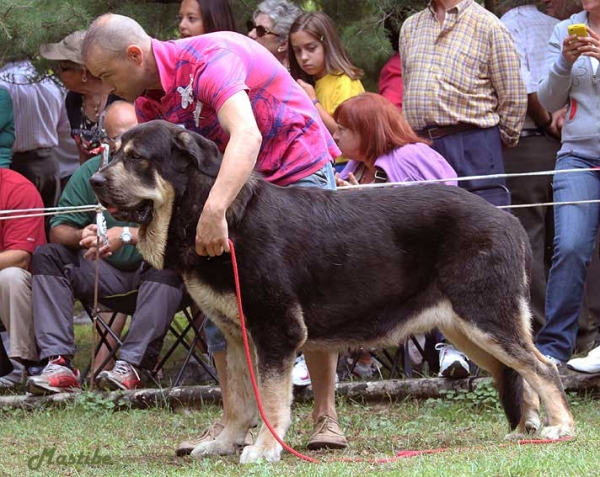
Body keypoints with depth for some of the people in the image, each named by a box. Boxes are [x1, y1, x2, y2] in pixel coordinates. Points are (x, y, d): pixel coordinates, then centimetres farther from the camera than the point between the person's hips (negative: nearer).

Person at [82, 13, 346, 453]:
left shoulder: (208, 59, -31)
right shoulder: (149, 103, -5)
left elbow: (246, 135, -46)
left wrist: (214, 210, -58)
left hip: (301, 167, -7)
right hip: (234, 184, 7)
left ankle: (327, 416, 0)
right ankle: (233, 421, -1)